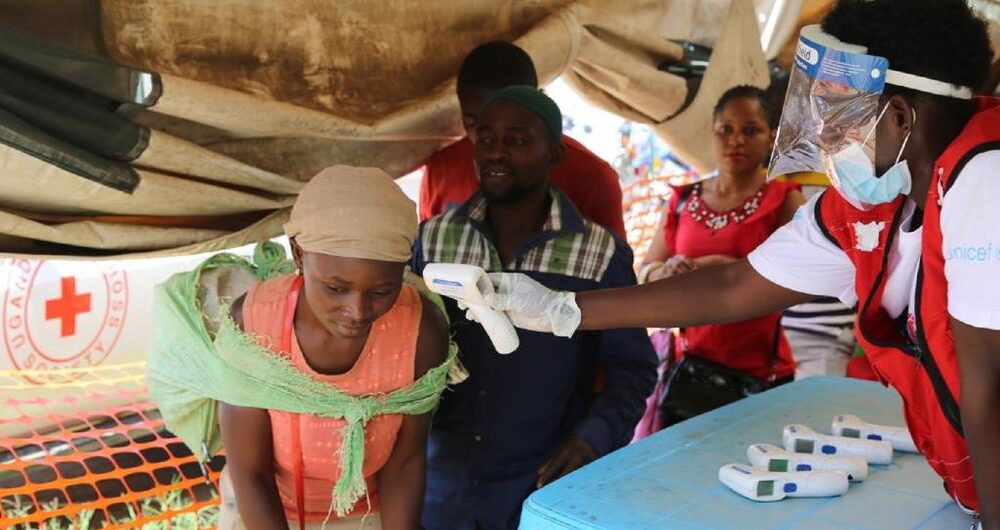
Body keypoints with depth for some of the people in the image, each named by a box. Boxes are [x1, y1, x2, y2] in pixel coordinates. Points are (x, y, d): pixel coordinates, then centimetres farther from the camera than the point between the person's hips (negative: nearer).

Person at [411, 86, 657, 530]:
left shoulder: (602, 255, -11)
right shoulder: (433, 240, -2)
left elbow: (631, 368, -4)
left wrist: (593, 438, -18)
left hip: (545, 486, -2)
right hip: (442, 481, 3)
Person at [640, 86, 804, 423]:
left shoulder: (783, 201, -6)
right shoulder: (683, 200, 7)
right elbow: (647, 270, 9)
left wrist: (719, 266, -24)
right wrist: (668, 273, -14)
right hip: (690, 368, 4)